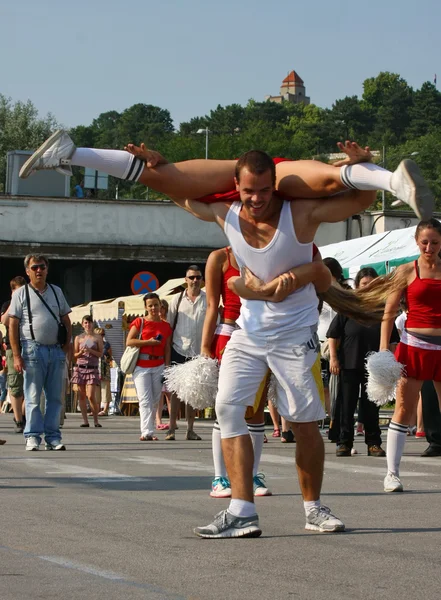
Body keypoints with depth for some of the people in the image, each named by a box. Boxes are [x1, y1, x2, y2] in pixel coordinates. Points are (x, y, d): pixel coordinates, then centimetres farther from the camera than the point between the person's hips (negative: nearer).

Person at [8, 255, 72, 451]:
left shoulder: (56, 292, 14)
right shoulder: (21, 294, 1)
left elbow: (66, 321, 18)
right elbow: (13, 326, -3)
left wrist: (66, 346, 6)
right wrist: (16, 356, -10)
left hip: (56, 350, 4)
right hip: (33, 349, -4)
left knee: (55, 397, 4)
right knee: (33, 397, -3)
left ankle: (53, 438, 8)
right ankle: (33, 437, 0)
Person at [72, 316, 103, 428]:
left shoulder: (97, 337, 7)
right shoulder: (78, 338, 10)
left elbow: (101, 353, 3)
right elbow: (74, 355, 11)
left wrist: (90, 351, -12)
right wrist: (81, 353, -10)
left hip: (92, 369, -2)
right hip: (80, 367, 2)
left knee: (91, 396, -12)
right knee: (82, 396, 0)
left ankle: (96, 420, 0)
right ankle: (85, 420, 5)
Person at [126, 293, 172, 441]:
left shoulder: (166, 326, 11)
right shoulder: (139, 322, 1)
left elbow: (167, 349, 10)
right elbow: (129, 341, -6)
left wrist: (167, 367, 1)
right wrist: (148, 342, -14)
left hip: (159, 366, 4)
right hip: (141, 366, -3)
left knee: (155, 401, 7)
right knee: (145, 400, -11)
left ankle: (148, 431, 16)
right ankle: (147, 432, -17)